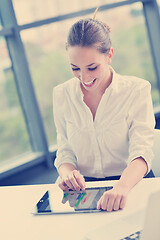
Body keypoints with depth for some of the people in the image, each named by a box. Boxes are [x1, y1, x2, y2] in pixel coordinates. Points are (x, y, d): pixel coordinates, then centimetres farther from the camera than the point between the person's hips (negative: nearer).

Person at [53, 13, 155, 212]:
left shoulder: (137, 90, -5)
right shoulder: (61, 95, 5)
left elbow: (141, 152, -15)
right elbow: (65, 151, 9)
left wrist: (121, 188, -37)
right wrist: (67, 173, -16)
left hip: (132, 184, -3)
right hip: (85, 188, 3)